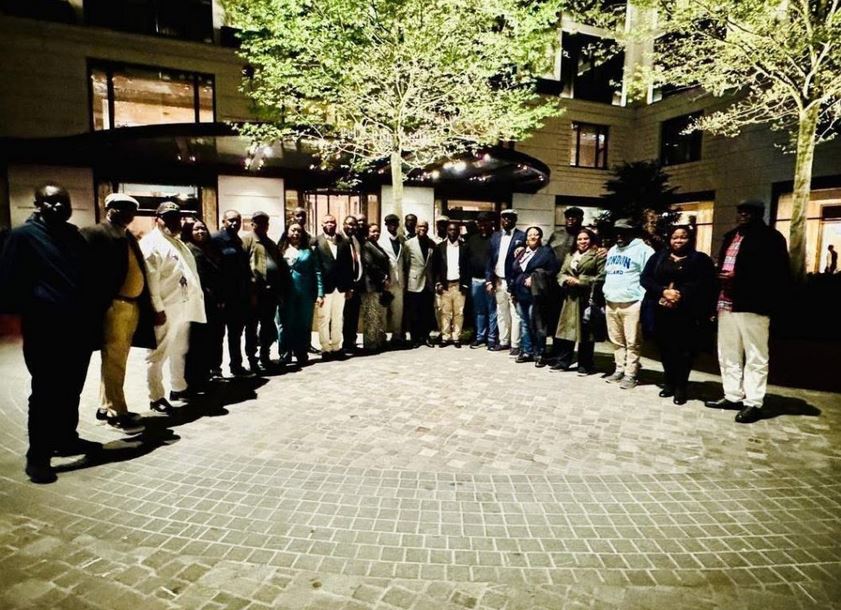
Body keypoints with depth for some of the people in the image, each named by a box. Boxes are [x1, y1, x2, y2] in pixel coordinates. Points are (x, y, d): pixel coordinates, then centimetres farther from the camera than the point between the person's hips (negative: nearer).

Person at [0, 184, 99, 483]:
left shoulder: (75, 236, 16)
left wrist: (91, 314, 13)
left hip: (79, 327, 6)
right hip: (44, 329, -6)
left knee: (71, 389, 15)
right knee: (45, 392, -1)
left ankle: (66, 438, 30)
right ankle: (38, 455, 9)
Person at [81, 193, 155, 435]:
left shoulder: (129, 236, 18)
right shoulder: (94, 233, -5)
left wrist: (145, 306, 12)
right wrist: (101, 305, -21)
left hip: (132, 306, 8)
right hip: (113, 306, -8)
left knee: (117, 360, 15)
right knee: (114, 360, -2)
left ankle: (106, 407, 26)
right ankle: (116, 412, 6)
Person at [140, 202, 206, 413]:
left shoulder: (178, 243, 20)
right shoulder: (152, 242, -9)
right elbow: (150, 279, -18)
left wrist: (196, 297, 12)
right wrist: (157, 309, -22)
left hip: (183, 306, 9)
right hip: (165, 308, -9)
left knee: (179, 351, 19)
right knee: (158, 353, 0)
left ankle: (178, 388, 32)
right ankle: (156, 397, 9)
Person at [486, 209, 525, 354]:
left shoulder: (521, 236, -4)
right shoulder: (495, 236, 11)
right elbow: (490, 259, 10)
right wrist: (489, 280, 3)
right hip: (498, 281, 5)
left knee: (515, 314, 0)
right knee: (501, 313, 13)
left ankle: (515, 344, 7)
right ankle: (503, 341, 24)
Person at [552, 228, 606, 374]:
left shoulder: (598, 255, 0)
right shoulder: (569, 256, 20)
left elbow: (601, 277, -10)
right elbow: (561, 274, 15)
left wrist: (580, 281, -14)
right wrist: (567, 279, -7)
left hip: (587, 299, -5)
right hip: (570, 298, 5)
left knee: (585, 332, 0)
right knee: (566, 329, 6)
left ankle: (585, 365, 10)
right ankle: (563, 361, 15)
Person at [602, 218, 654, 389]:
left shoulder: (642, 250, -4)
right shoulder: (612, 251, 20)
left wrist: (643, 301, -15)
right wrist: (606, 293, 16)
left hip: (631, 304, -7)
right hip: (611, 303, 7)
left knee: (632, 342, -3)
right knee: (617, 341, 12)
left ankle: (630, 374, 3)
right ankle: (619, 369, 21)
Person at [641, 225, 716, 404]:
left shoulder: (700, 259, 6)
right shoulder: (658, 257, 13)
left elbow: (705, 284, -7)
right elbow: (645, 279, 3)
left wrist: (680, 294, -19)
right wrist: (664, 291, -13)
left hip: (687, 313, -2)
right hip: (662, 312, 3)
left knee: (684, 350, -2)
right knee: (665, 348, 7)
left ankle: (681, 388, 9)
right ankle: (669, 384, 21)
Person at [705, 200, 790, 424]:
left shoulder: (771, 237, -3)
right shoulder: (730, 236, 19)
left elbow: (778, 274, -11)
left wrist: (738, 277, -16)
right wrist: (717, 301, 9)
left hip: (752, 305, -7)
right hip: (727, 304, 7)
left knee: (755, 357, 1)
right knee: (728, 354, 12)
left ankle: (753, 403, 7)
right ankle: (733, 396, 23)